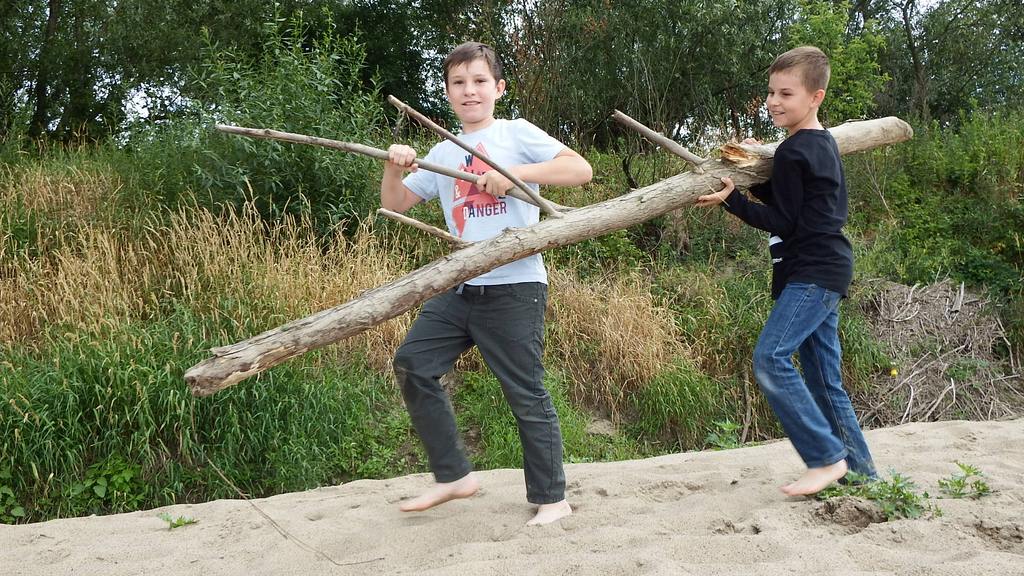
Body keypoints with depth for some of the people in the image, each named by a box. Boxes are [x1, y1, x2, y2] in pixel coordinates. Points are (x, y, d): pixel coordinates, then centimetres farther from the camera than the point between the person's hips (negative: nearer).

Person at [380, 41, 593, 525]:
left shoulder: (517, 134, 2)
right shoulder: (442, 154, 17)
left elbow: (581, 170, -9)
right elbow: (394, 204, 18)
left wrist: (515, 173, -17)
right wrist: (393, 167, -1)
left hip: (514, 288, -6)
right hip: (458, 287, 6)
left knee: (526, 395, -2)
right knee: (412, 365, 2)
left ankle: (551, 498, 14)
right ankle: (453, 476, 15)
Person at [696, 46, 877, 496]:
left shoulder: (793, 152, -13)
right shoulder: (823, 144, 17)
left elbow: (783, 222, -12)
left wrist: (732, 200, -12)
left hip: (813, 273, -11)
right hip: (821, 272, 11)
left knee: (770, 357, -19)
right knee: (823, 378, 11)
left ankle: (827, 458, -13)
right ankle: (860, 471, 16)